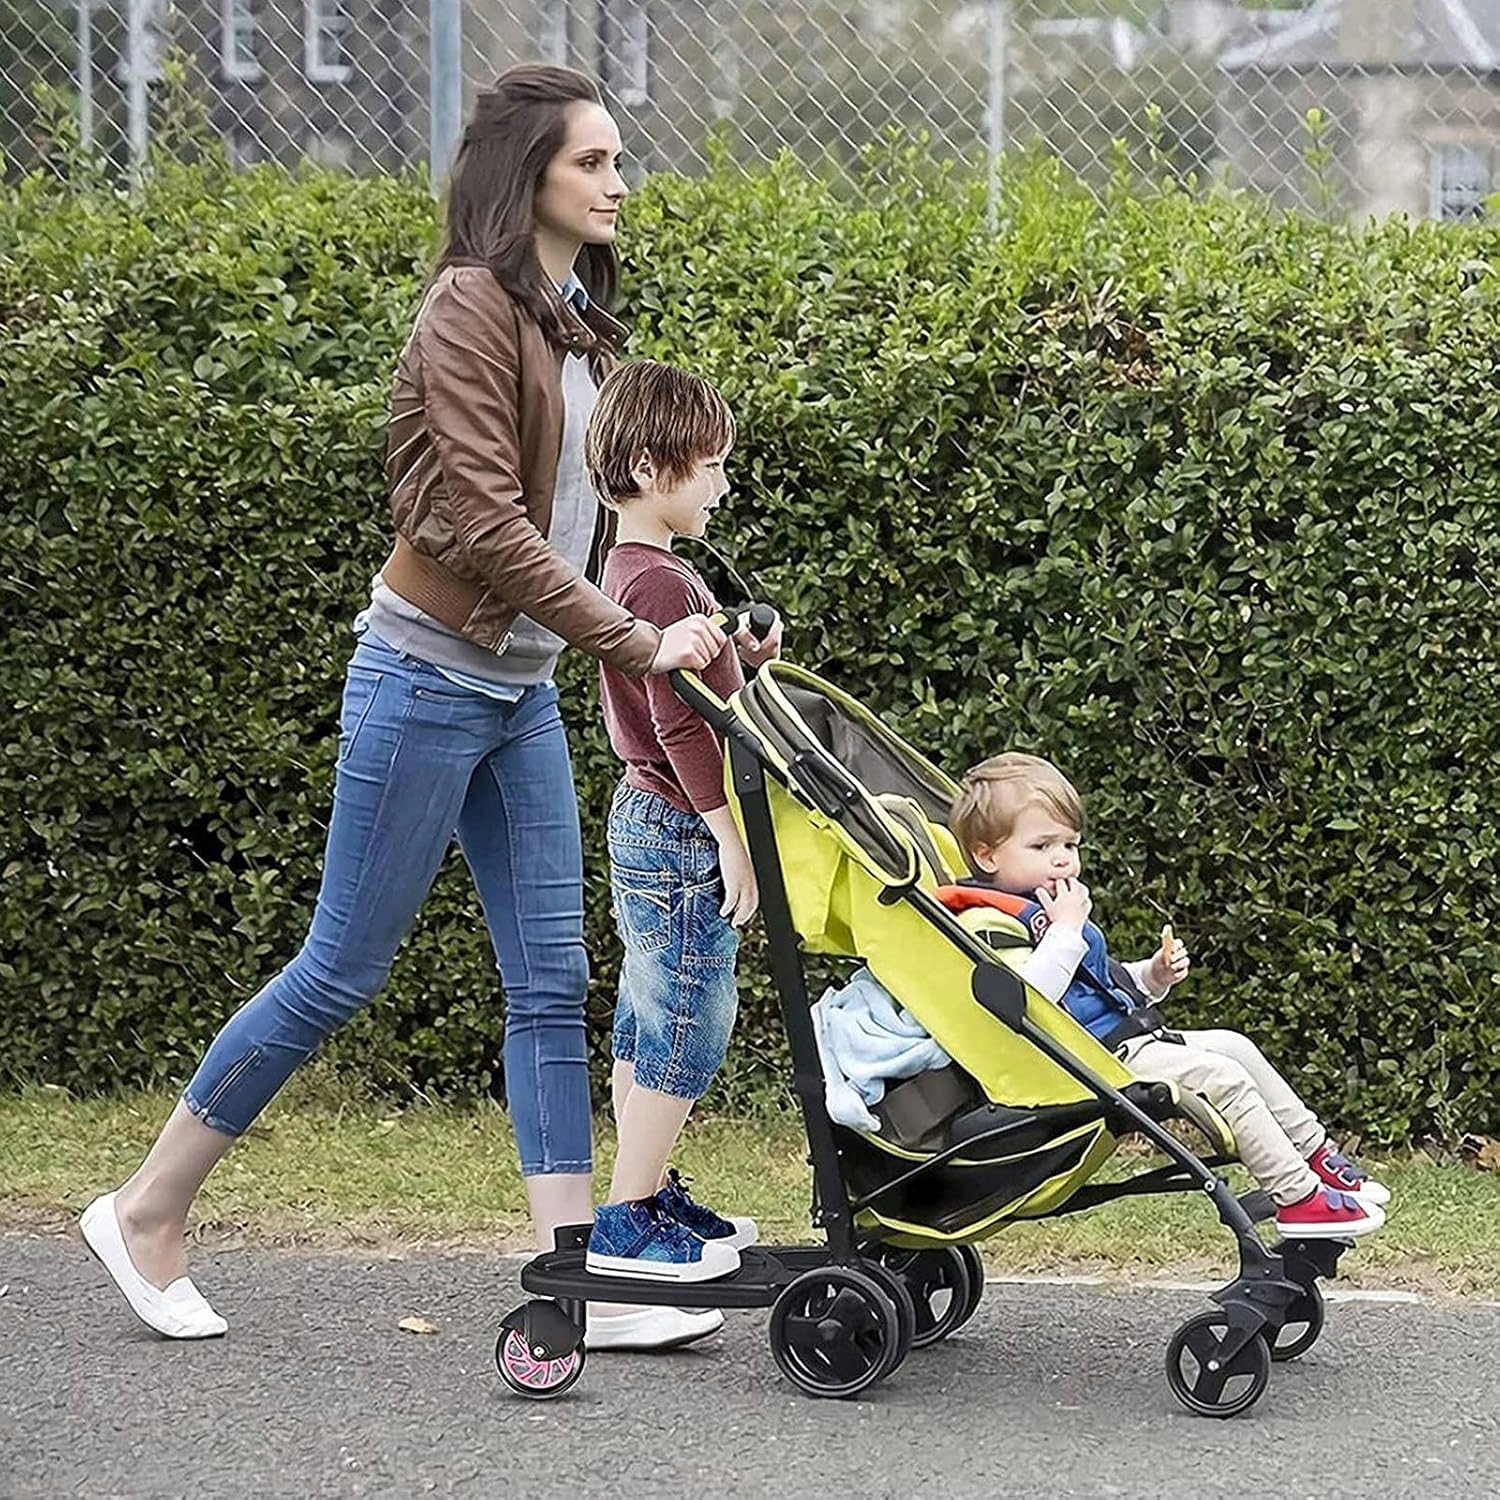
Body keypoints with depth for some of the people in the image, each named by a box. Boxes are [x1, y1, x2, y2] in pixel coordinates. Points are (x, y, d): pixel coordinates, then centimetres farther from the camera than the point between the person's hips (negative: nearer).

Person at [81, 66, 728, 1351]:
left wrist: (677, 623, 1)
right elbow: (485, 524, -21)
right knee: (342, 970, -2)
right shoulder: (474, 307, -14)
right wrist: (634, 642, -22)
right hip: (429, 674, -8)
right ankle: (147, 1212, 12)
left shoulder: (577, 320, 12)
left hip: (521, 689, 8)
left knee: (553, 982, 3)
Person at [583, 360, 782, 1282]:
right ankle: (628, 1224, -4)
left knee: (650, 1024, 15)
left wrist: (746, 659, 5)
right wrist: (730, 835, -21)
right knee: (690, 1024, -7)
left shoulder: (632, 572, 13)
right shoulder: (662, 583, -19)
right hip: (680, 835, -10)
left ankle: (649, 1197, 22)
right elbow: (679, 724, -23)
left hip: (650, 826, 10)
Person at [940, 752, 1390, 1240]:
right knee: (1222, 1078, -16)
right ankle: (1297, 1197, -12)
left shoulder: (1059, 906, 18)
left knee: (1236, 1048, 13)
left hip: (1129, 1036, 11)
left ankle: (1316, 1156, 23)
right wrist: (1066, 930, -27)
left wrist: (1154, 976, 11)